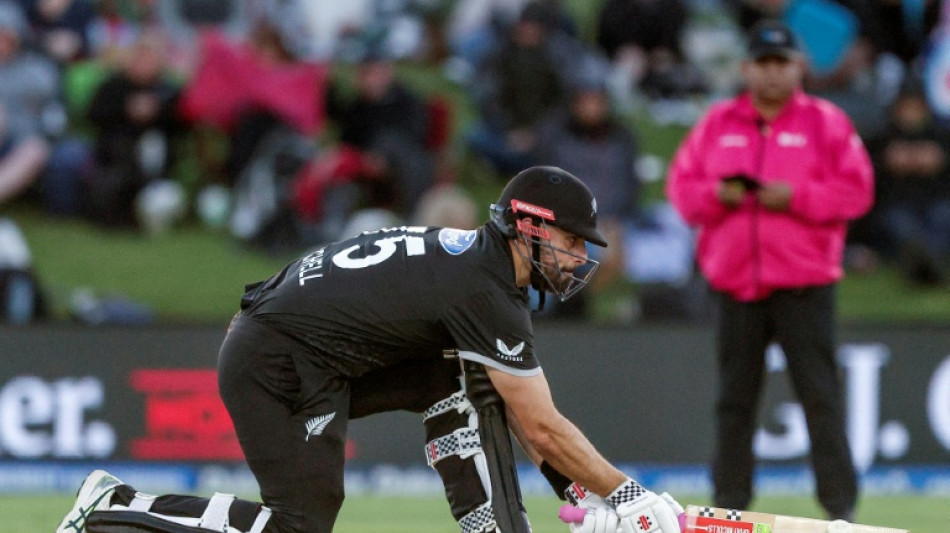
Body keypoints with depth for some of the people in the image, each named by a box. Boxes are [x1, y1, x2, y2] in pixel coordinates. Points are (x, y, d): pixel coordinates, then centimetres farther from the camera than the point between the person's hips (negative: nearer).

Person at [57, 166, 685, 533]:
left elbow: (523, 410, 20)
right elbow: (543, 427, -14)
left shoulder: (476, 258, 13)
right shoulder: (485, 292, -17)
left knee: (453, 380, 8)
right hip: (275, 367, -10)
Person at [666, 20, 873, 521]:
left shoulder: (827, 123, 3)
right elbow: (681, 184, 12)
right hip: (735, 283, 3)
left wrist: (796, 197, -14)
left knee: (820, 394, -8)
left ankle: (840, 506, -7)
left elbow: (857, 191, -3)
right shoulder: (717, 123, 12)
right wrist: (715, 197, -8)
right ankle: (729, 505, 13)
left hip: (805, 283, -3)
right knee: (734, 399, 6)